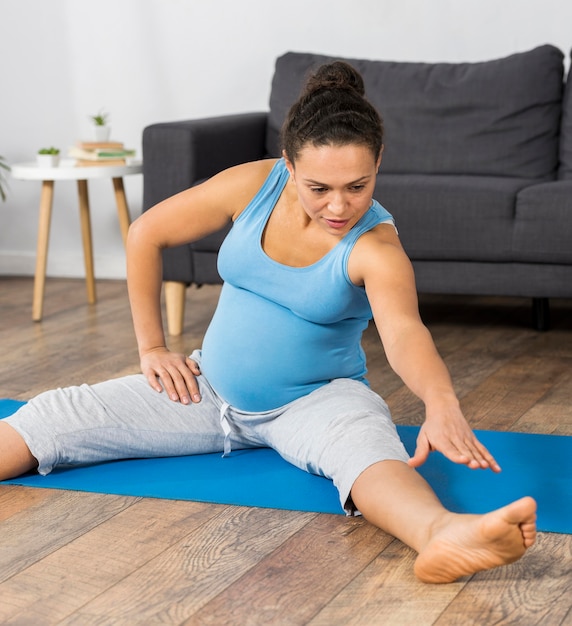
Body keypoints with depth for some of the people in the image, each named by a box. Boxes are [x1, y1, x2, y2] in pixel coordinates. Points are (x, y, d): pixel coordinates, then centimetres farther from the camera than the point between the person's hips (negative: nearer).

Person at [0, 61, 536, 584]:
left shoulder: (375, 247, -21)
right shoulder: (254, 187, -11)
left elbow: (403, 332, -41)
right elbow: (146, 235, 2)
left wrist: (441, 404, -61)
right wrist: (151, 348, 2)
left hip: (316, 400, -5)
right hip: (211, 387, 5)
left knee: (360, 440, -42)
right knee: (50, 418, -7)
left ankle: (443, 534, -72)